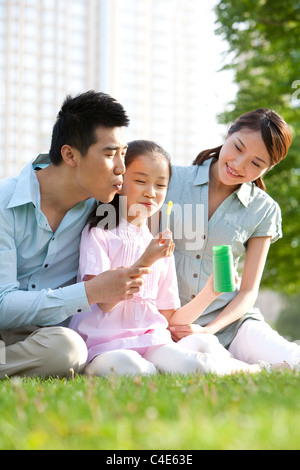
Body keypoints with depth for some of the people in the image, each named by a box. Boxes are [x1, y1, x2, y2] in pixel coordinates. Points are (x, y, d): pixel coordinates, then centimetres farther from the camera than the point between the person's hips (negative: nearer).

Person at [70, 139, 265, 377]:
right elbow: (102, 300, -10)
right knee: (134, 370, -39)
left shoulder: (162, 246, 20)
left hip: (151, 340, 5)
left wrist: (210, 292, 6)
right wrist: (146, 261, -18)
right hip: (105, 344, -4)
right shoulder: (98, 234, 4)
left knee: (192, 366, -28)